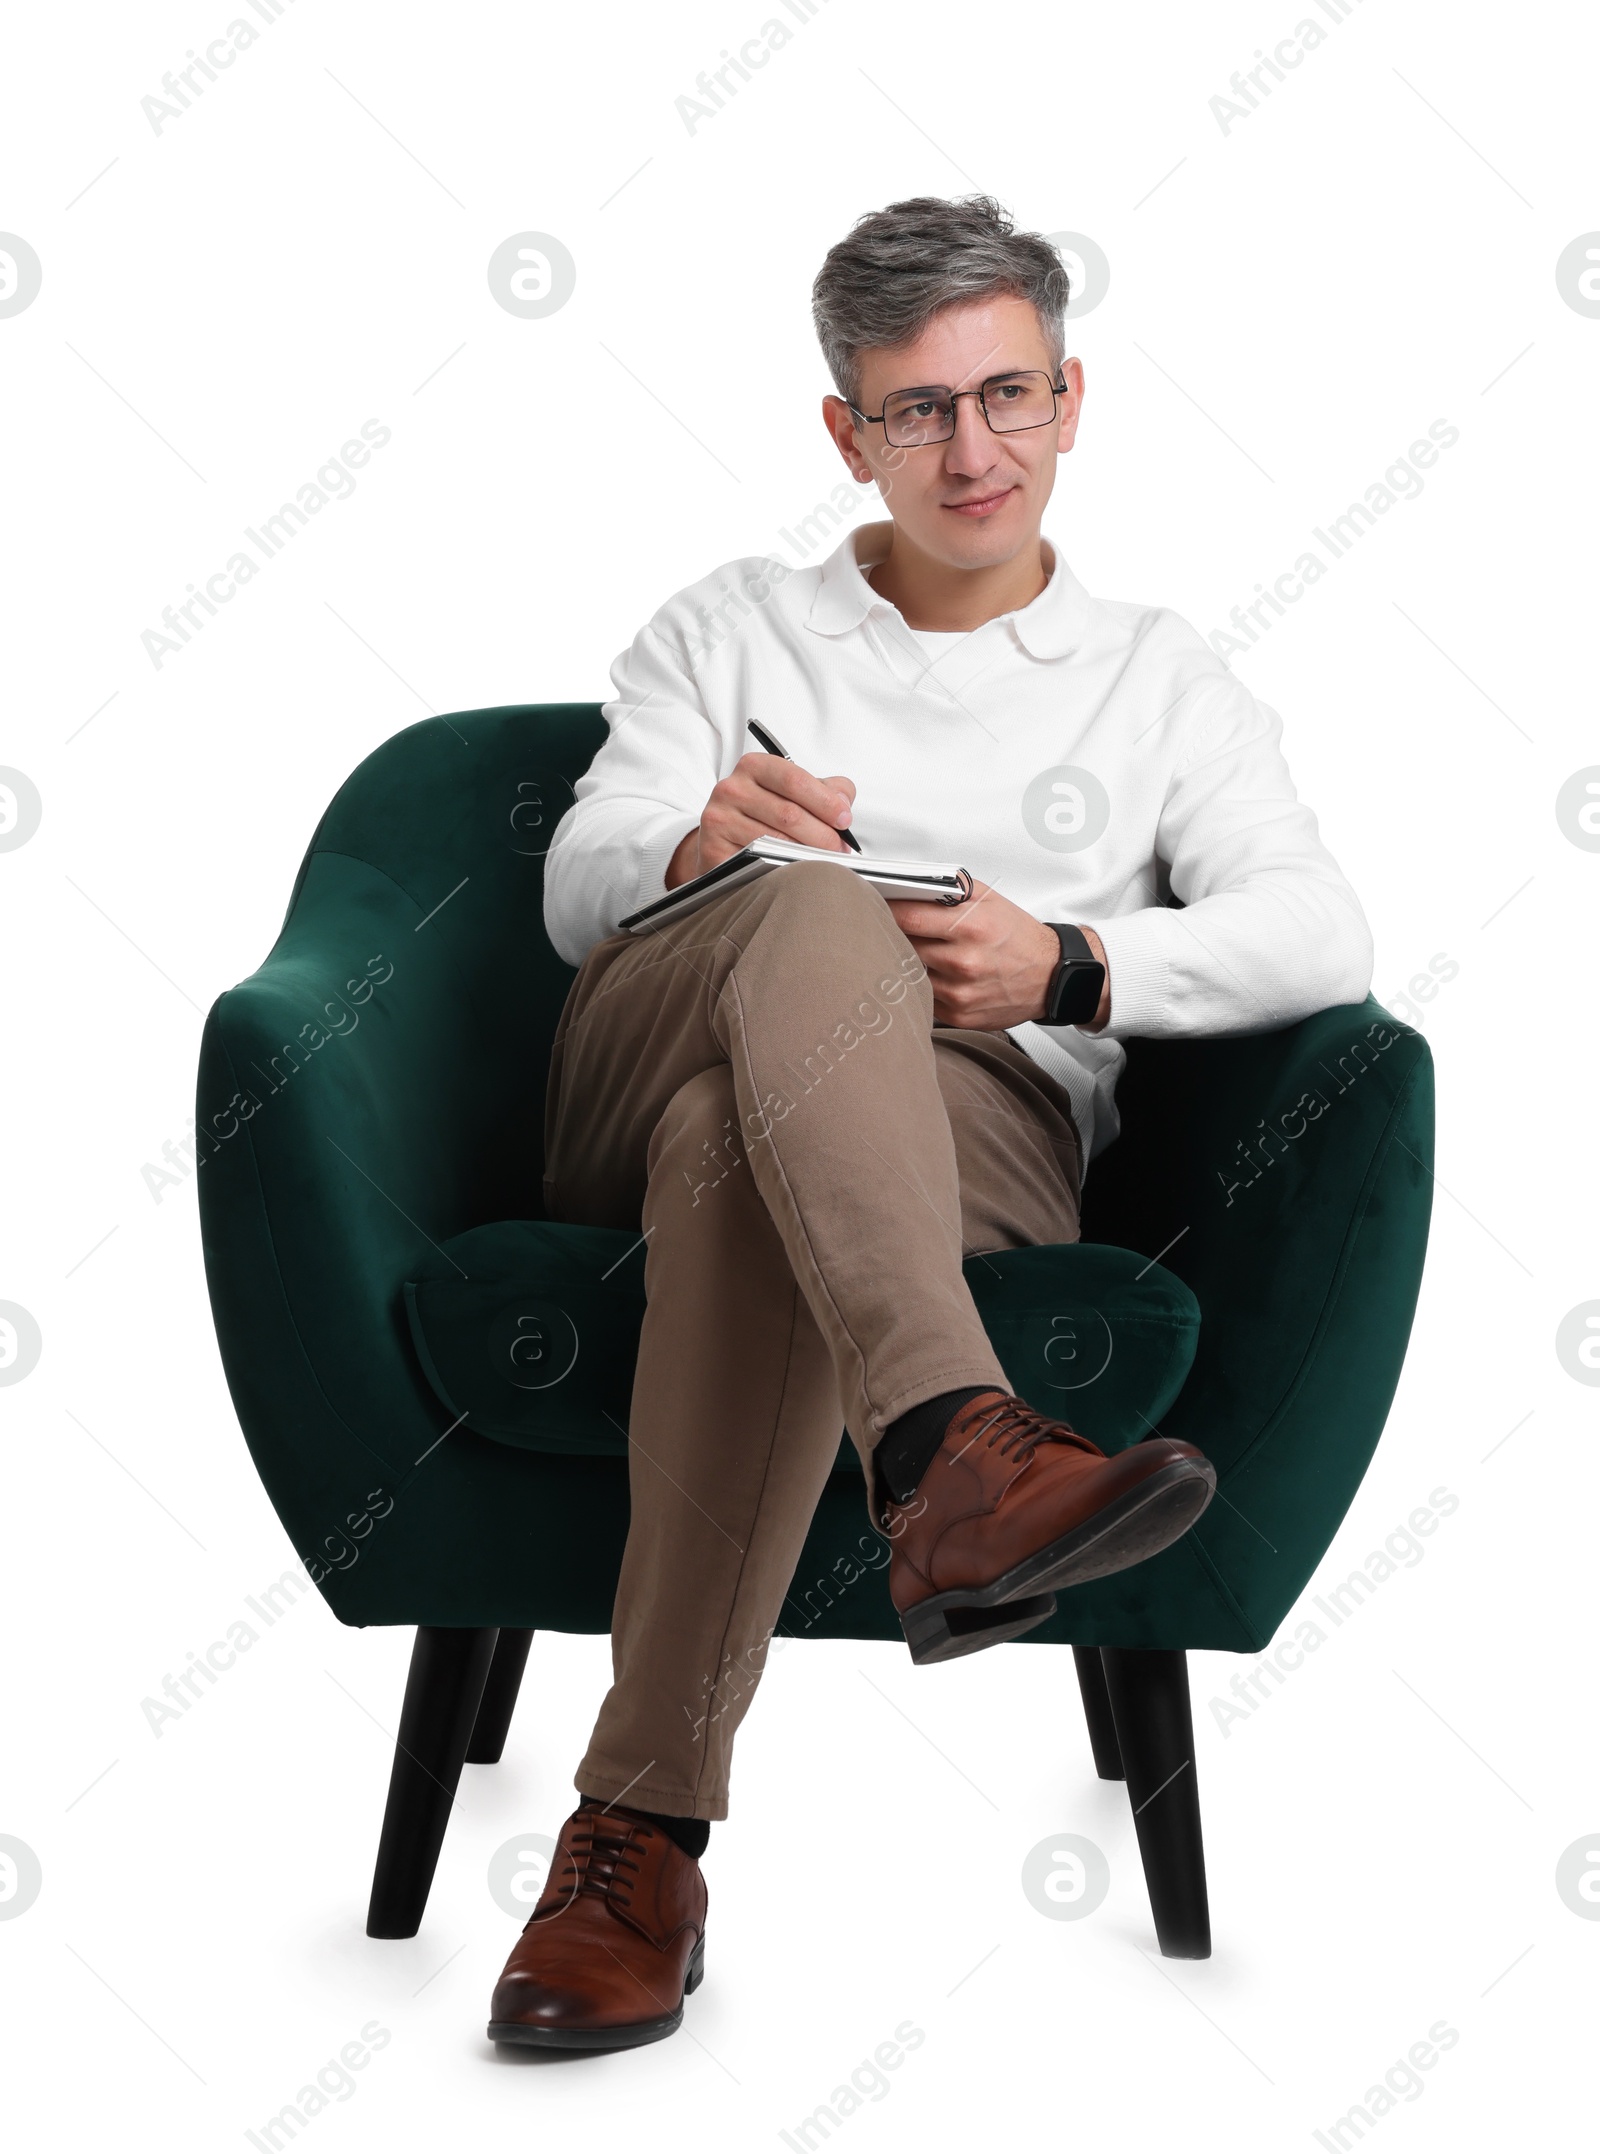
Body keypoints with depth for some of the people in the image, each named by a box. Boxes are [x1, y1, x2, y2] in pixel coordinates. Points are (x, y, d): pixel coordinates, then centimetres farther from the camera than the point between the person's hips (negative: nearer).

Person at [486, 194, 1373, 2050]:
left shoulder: (1158, 681, 23)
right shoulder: (725, 629, 25)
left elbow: (1323, 938, 5)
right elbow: (577, 887, 8)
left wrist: (1070, 968, -13)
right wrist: (700, 844, -17)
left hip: (974, 1119, -1)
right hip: (655, 1055, 1)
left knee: (737, 1148, -38)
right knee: (819, 921, -36)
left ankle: (644, 1820, -40)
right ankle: (952, 1445, -58)